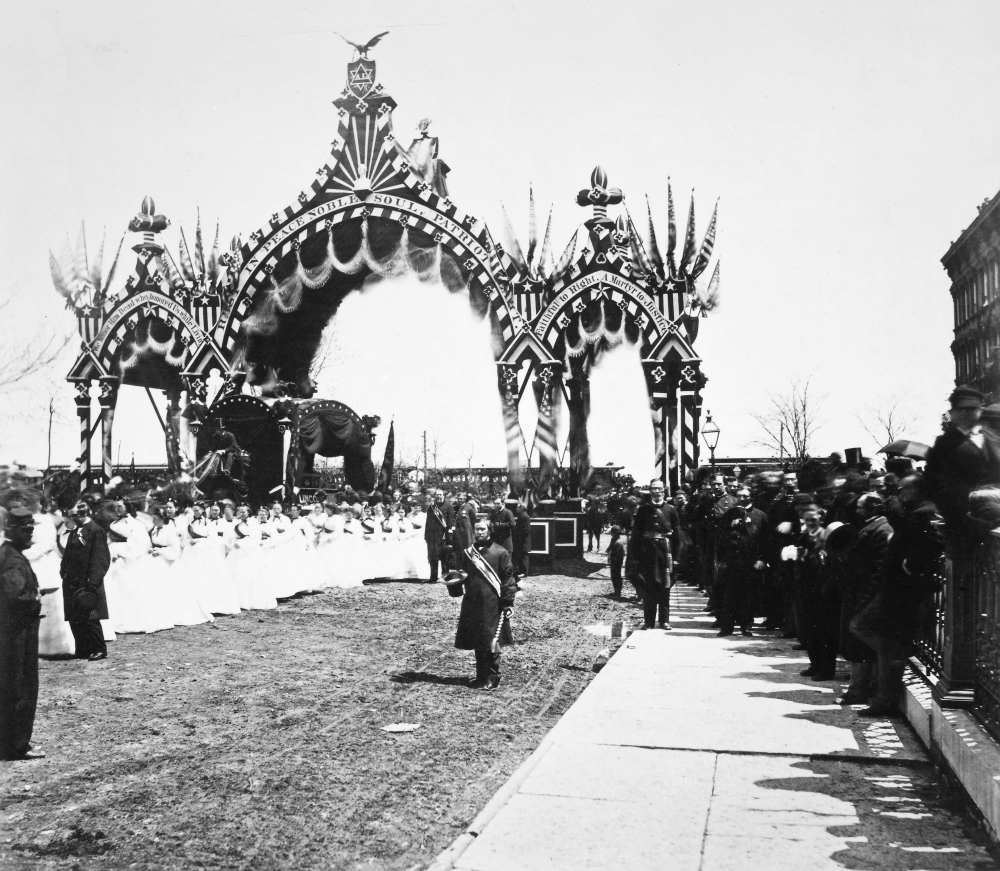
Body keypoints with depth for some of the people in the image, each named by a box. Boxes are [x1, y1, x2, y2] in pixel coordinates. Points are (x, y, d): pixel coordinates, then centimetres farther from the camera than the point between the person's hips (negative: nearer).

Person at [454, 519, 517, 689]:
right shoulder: (467, 553, 11)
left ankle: (493, 679, 8)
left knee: (492, 644, -2)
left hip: (492, 605, -5)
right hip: (472, 604, 5)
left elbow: (508, 578, -4)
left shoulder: (500, 552, -3)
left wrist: (508, 602, -8)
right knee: (477, 644, 11)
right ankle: (481, 677, 22)